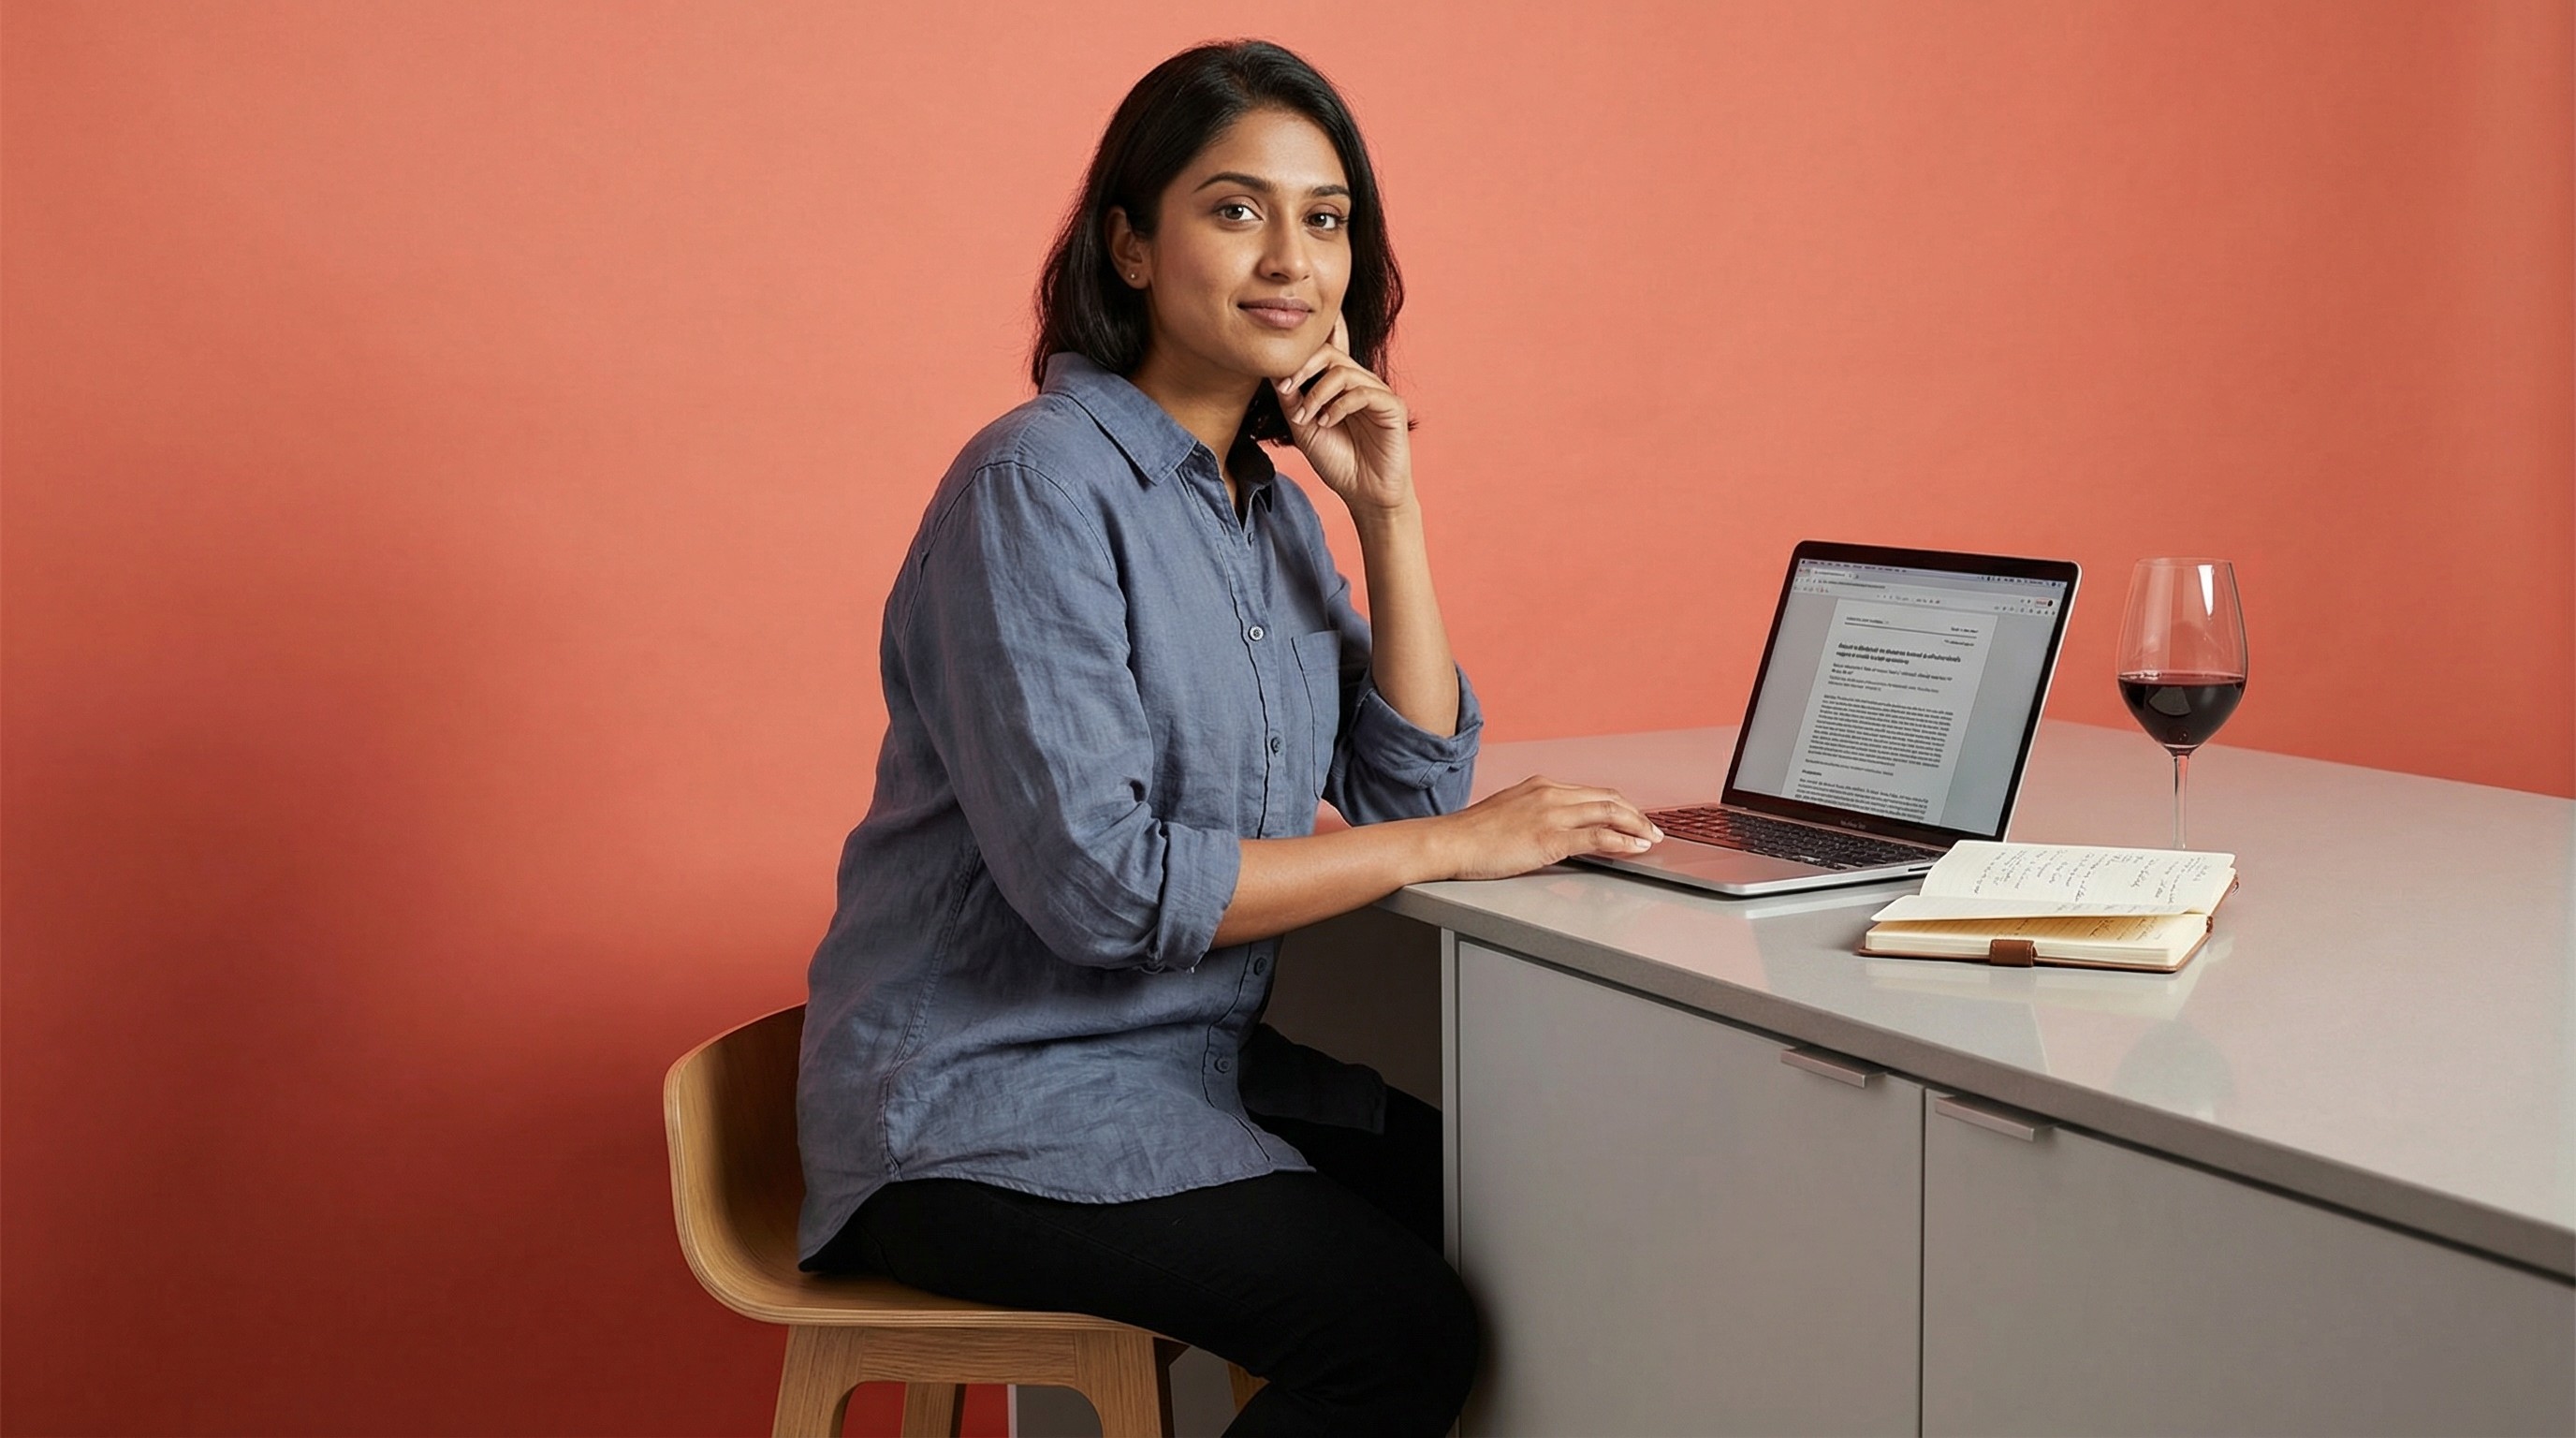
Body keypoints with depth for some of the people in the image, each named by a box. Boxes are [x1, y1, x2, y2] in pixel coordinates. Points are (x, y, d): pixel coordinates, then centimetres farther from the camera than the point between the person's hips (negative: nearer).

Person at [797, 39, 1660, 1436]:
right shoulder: (1038, 483, -16)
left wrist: (1388, 510, -4)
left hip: (1183, 1063, 8)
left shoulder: (1270, 499, 10)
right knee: (1400, 1325, -22)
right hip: (979, 1116, -8)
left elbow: (1410, 780, 6)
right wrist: (1449, 843, -19)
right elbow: (1095, 883, -24)